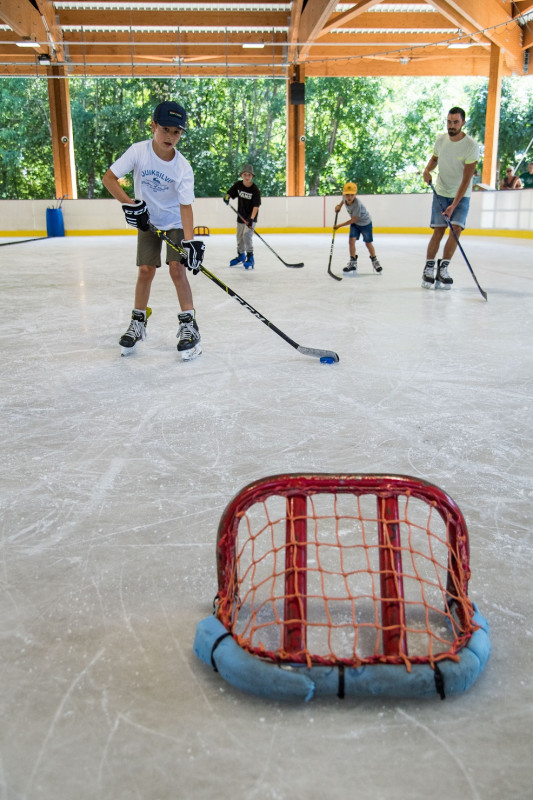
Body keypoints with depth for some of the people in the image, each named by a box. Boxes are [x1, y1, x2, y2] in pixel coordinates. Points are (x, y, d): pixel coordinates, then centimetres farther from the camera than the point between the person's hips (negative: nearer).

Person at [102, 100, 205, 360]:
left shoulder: (183, 167, -22)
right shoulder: (139, 151, -19)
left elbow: (186, 206, -28)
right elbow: (109, 178, -17)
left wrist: (189, 241, -39)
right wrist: (130, 204, -26)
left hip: (175, 223, -1)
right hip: (147, 221, 2)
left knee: (177, 268, -15)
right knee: (146, 270, -1)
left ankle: (189, 325, -7)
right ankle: (138, 323, 15)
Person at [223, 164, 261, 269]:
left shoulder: (255, 189, -18)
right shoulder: (238, 185, -5)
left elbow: (256, 206, -23)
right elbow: (229, 193, 5)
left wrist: (251, 219, -33)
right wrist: (226, 197, -20)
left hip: (251, 217, -5)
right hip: (241, 216, 6)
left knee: (247, 235, -22)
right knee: (239, 237, 15)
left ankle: (250, 258, -14)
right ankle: (241, 256, 36)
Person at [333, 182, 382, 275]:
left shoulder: (357, 204, -37)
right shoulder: (345, 197, -18)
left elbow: (353, 220, -31)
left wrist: (339, 225, -27)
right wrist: (339, 205, -3)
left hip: (365, 222, -6)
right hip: (355, 223, 6)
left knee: (368, 243, 5)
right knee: (351, 240, -12)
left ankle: (374, 261, 28)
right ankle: (353, 262, -2)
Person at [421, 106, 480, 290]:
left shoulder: (471, 146, -19)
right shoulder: (440, 139, -5)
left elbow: (466, 179, -22)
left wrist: (454, 205, -28)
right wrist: (427, 170, -6)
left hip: (461, 196, -2)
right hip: (441, 192, 2)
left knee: (456, 228, -16)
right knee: (438, 230, -5)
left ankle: (443, 268, -5)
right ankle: (428, 268, 3)